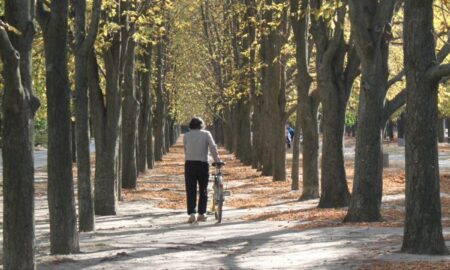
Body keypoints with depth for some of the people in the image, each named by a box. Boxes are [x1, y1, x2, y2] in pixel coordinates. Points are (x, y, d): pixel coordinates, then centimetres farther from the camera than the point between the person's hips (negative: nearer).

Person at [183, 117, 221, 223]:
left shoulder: (186, 136, 8)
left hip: (189, 164, 0)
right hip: (203, 164, 0)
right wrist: (217, 160, -10)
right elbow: (213, 147, -8)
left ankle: (192, 214, -11)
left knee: (191, 191, 2)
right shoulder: (206, 134, 4)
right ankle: (201, 214, 13)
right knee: (203, 190, 13)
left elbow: (186, 150, 5)